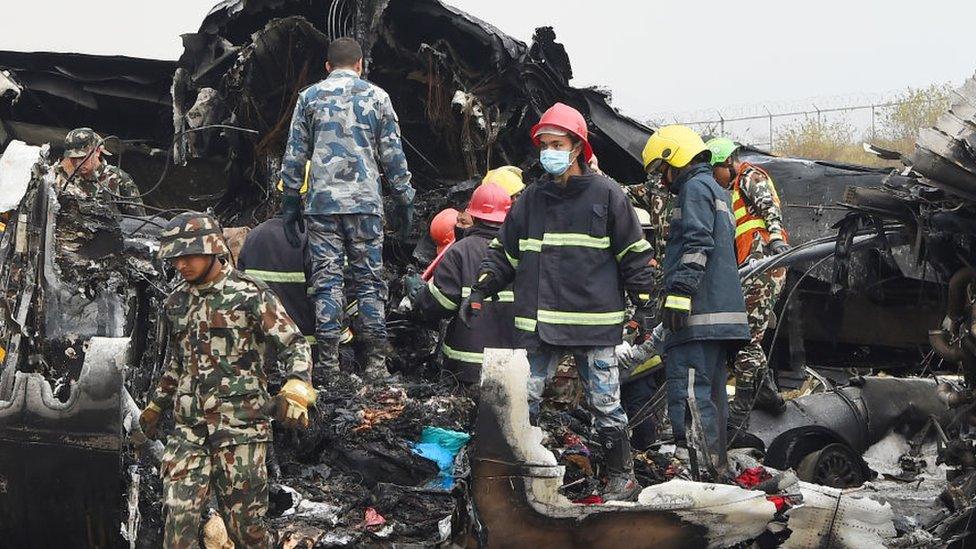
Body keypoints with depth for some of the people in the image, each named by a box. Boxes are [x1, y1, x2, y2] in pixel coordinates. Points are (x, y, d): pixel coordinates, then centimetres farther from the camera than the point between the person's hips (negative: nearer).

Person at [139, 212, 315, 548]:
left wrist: (296, 390, -24)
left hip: (239, 425, -5)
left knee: (244, 520, 1)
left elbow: (294, 346, -7)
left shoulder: (249, 295, -6)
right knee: (178, 512, -7)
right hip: (189, 425, 5)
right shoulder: (178, 301, 14)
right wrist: (156, 405, 33)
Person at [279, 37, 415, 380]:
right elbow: (393, 155, 5)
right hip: (365, 203, -1)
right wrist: (404, 201, 11)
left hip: (321, 202, 1)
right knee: (370, 279, 4)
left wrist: (290, 204, 14)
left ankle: (329, 364, -2)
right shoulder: (376, 97, 6)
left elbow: (294, 155, 8)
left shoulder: (310, 97, 9)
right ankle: (376, 361, 1)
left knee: (326, 280, 1)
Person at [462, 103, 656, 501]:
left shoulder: (605, 193, 0)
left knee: (605, 402, 5)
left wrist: (643, 298, -2)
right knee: (523, 401, 1)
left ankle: (622, 476, 17)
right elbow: (504, 252, 17)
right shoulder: (531, 199, 12)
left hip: (594, 320, -4)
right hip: (538, 324, 4)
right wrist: (480, 290, 6)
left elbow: (633, 251, 2)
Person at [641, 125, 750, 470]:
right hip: (723, 313, 11)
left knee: (689, 394, -15)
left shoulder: (695, 187, -4)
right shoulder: (717, 192, 27)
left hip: (698, 313, -11)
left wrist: (679, 292, -24)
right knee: (711, 395, 13)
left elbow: (697, 245, -18)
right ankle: (717, 465, 16)